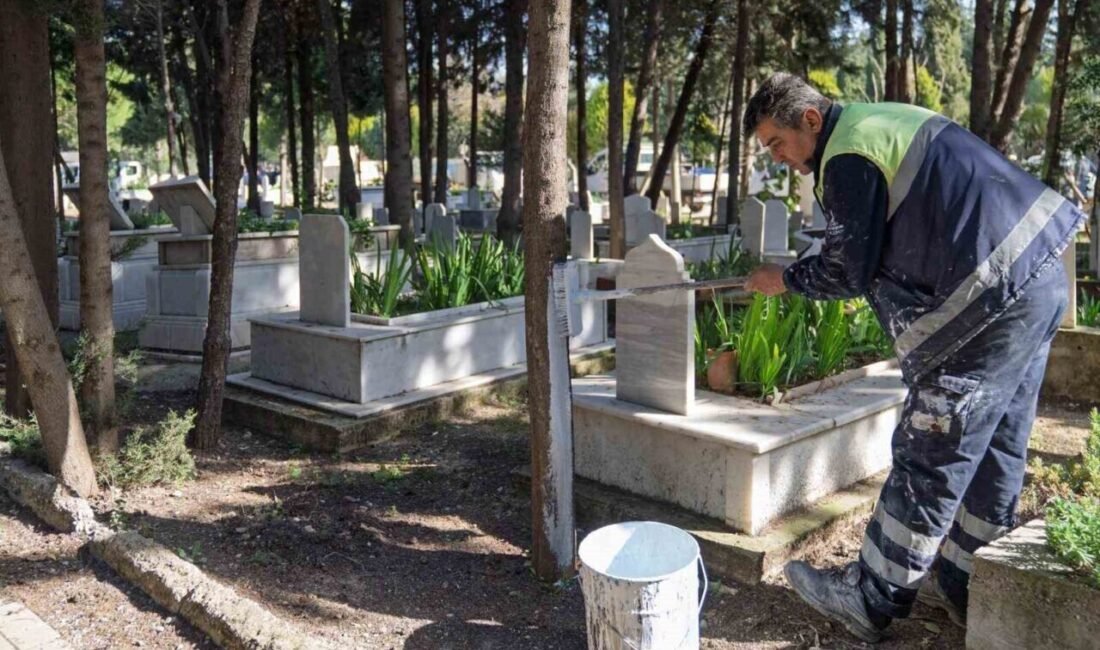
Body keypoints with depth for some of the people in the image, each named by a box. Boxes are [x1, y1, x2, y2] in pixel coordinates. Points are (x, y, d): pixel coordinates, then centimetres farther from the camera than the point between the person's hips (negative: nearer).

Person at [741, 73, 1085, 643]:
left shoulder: (848, 157, -13)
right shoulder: (879, 120, 18)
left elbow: (847, 273, -8)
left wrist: (785, 279, 8)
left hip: (994, 297, -10)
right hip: (1042, 276, 10)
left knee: (930, 457, -2)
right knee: (994, 448, 16)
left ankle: (870, 600, 10)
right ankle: (961, 585, 30)